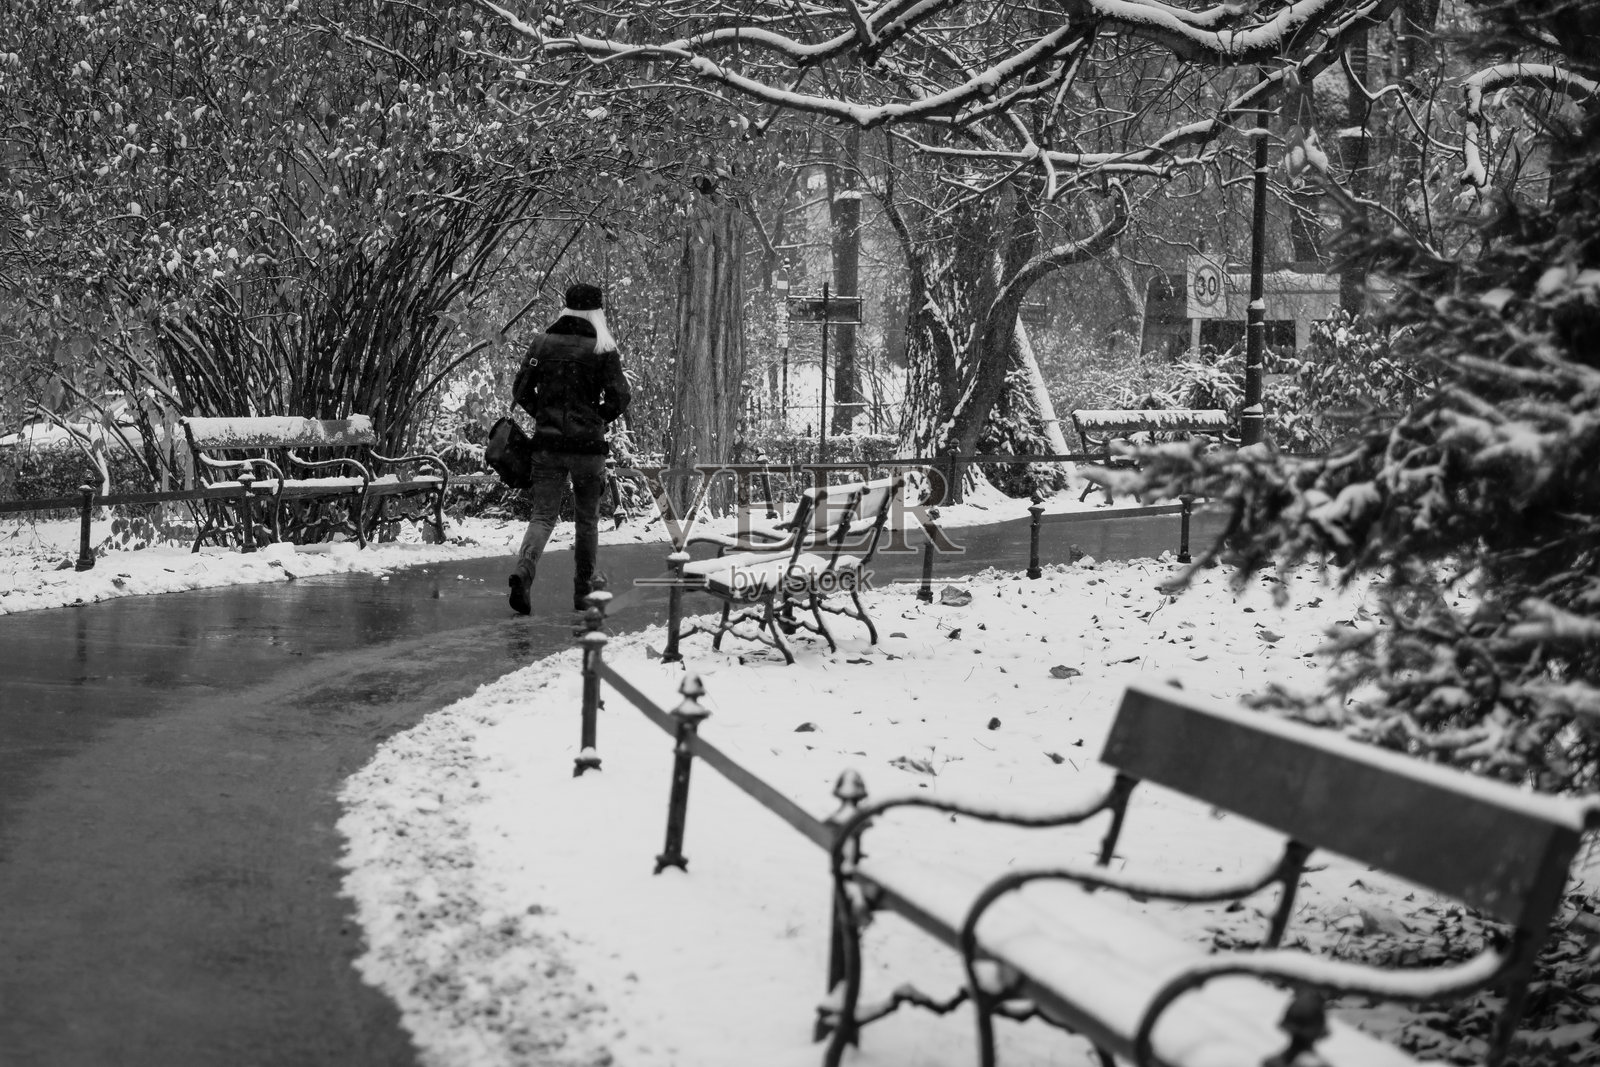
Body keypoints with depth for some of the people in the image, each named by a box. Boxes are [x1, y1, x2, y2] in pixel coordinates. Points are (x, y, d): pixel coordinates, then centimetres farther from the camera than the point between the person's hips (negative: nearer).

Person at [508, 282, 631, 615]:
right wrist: (598, 420, 9)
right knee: (587, 520, 11)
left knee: (543, 515, 3)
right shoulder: (603, 349, -4)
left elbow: (522, 391, 3)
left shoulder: (542, 342, 3)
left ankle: (523, 571, -24)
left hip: (547, 442, 2)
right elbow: (619, 397, -9)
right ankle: (583, 593, 16)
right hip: (588, 445, -2)